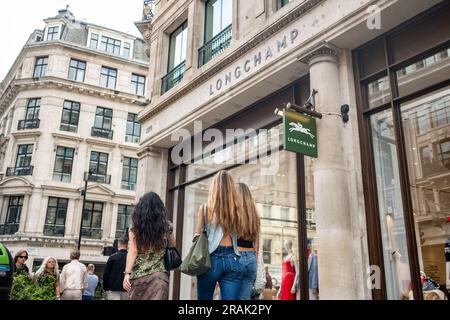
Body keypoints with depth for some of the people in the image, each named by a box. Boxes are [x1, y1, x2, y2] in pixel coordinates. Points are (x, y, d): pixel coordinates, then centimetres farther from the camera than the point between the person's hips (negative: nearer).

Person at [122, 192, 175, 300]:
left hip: (138, 275, 1)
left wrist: (127, 273, -10)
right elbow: (173, 246, 18)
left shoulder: (134, 227, 2)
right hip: (158, 275, -1)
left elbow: (133, 251, -7)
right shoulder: (166, 226, 4)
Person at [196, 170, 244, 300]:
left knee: (204, 298, 12)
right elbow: (239, 234, 6)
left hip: (212, 258, -2)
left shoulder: (205, 208, 0)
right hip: (232, 259, 2)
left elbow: (198, 235, 3)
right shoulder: (237, 209, 7)